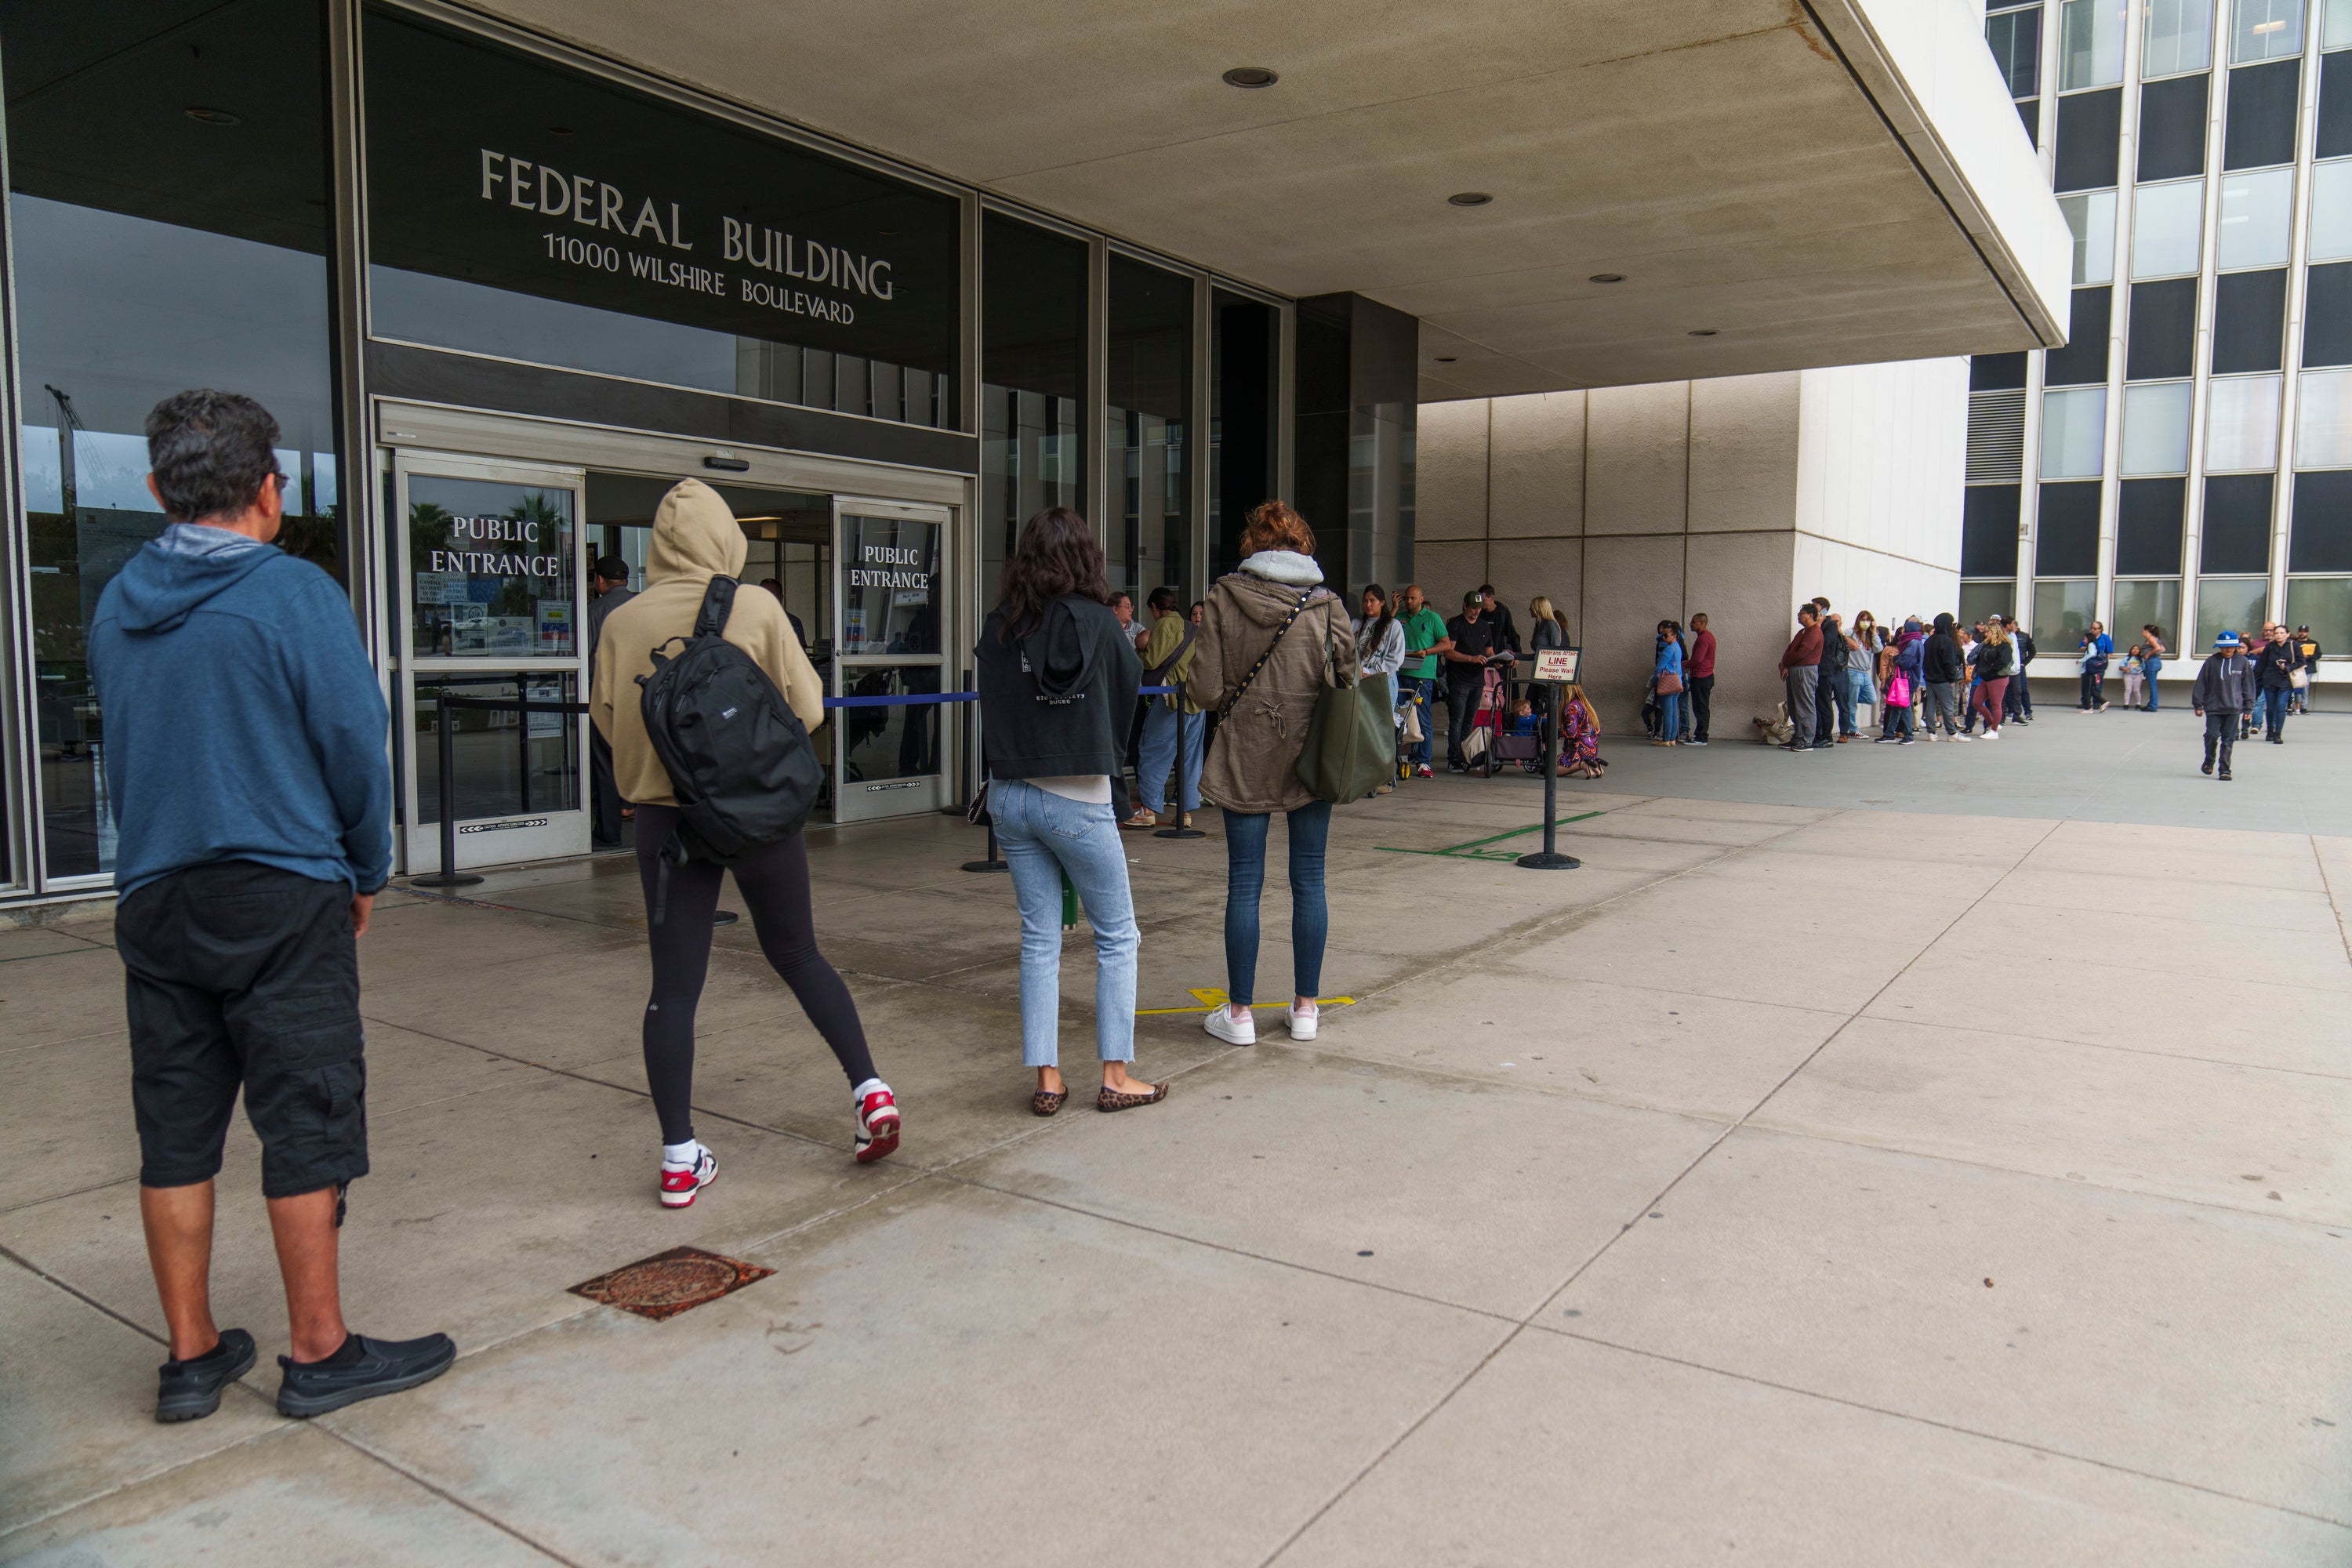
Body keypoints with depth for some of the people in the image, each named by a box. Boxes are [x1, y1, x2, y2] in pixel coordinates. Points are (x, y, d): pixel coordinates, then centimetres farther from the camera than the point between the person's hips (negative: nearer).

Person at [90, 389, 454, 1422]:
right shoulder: (295, 594, -11)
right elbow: (356, 745, -10)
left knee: (175, 1133, 11)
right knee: (307, 1123, 3)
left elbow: (124, 747, 14)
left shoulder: (115, 607, 7)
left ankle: (191, 1356, 22)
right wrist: (367, 872, 3)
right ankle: (318, 1353, 12)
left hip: (153, 900, 6)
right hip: (283, 899, -6)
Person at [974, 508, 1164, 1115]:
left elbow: (990, 702, 8)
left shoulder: (999, 626, 0)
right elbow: (1131, 684, 2)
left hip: (1010, 796, 4)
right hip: (1078, 799, -4)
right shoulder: (1096, 620, -10)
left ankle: (1046, 1079, 12)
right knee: (1117, 935, 9)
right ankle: (1115, 1076, 10)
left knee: (1039, 938, 11)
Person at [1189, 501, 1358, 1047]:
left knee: (1244, 885, 5)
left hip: (1246, 757, -1)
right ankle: (1305, 1008, 16)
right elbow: (1349, 681, -2)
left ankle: (1239, 1012, 10)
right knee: (1309, 882, 9)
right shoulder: (1326, 604, -3)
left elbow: (1206, 689, -9)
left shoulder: (1225, 598, -5)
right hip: (1311, 756, 1)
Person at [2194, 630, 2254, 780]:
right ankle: (2209, 761, 24)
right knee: (2212, 735, -2)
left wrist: (2248, 706, 6)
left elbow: (2248, 684, 7)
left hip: (2233, 707, 0)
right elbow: (2201, 683, 3)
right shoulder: (2212, 661, 0)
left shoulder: (2242, 662, 2)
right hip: (2213, 706, 0)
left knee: (2228, 739, 3)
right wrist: (2198, 704, 2)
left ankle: (2225, 770, 9)